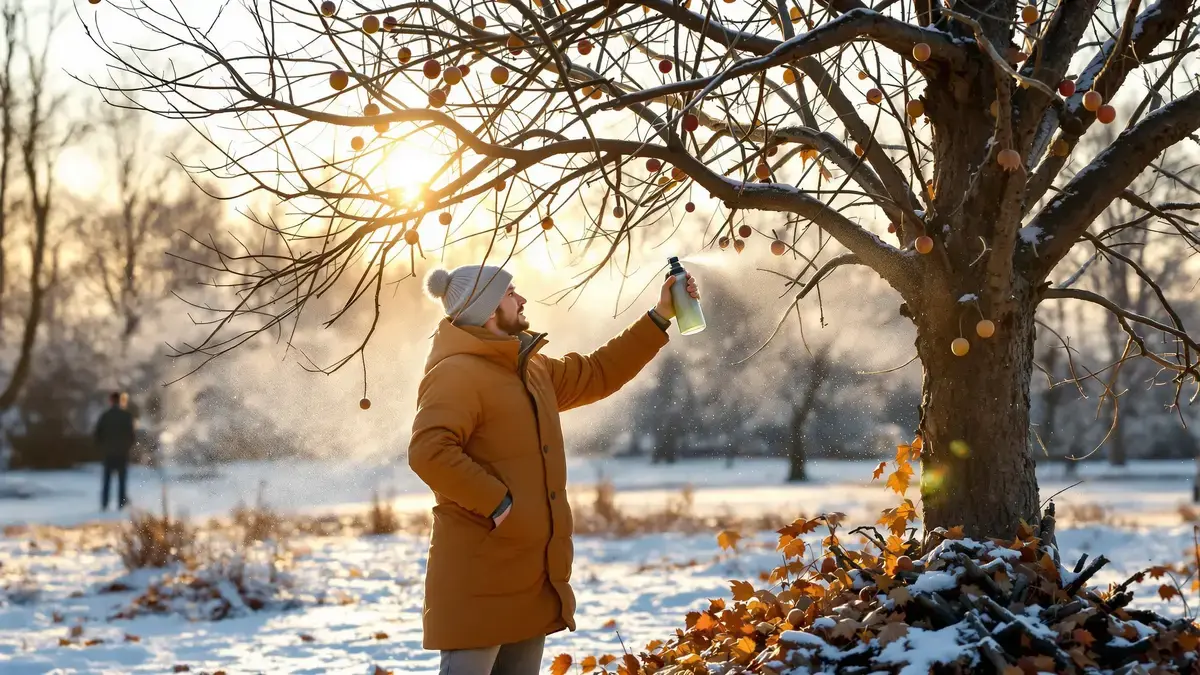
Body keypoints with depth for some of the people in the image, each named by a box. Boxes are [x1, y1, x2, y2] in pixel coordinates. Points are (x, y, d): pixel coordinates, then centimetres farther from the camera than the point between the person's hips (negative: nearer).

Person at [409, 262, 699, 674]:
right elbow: (428, 451, -27)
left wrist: (660, 317, 24)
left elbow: (598, 374, 27)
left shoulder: (532, 370, 17)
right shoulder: (456, 373, -14)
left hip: (530, 576, 10)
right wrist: (498, 503, -23)